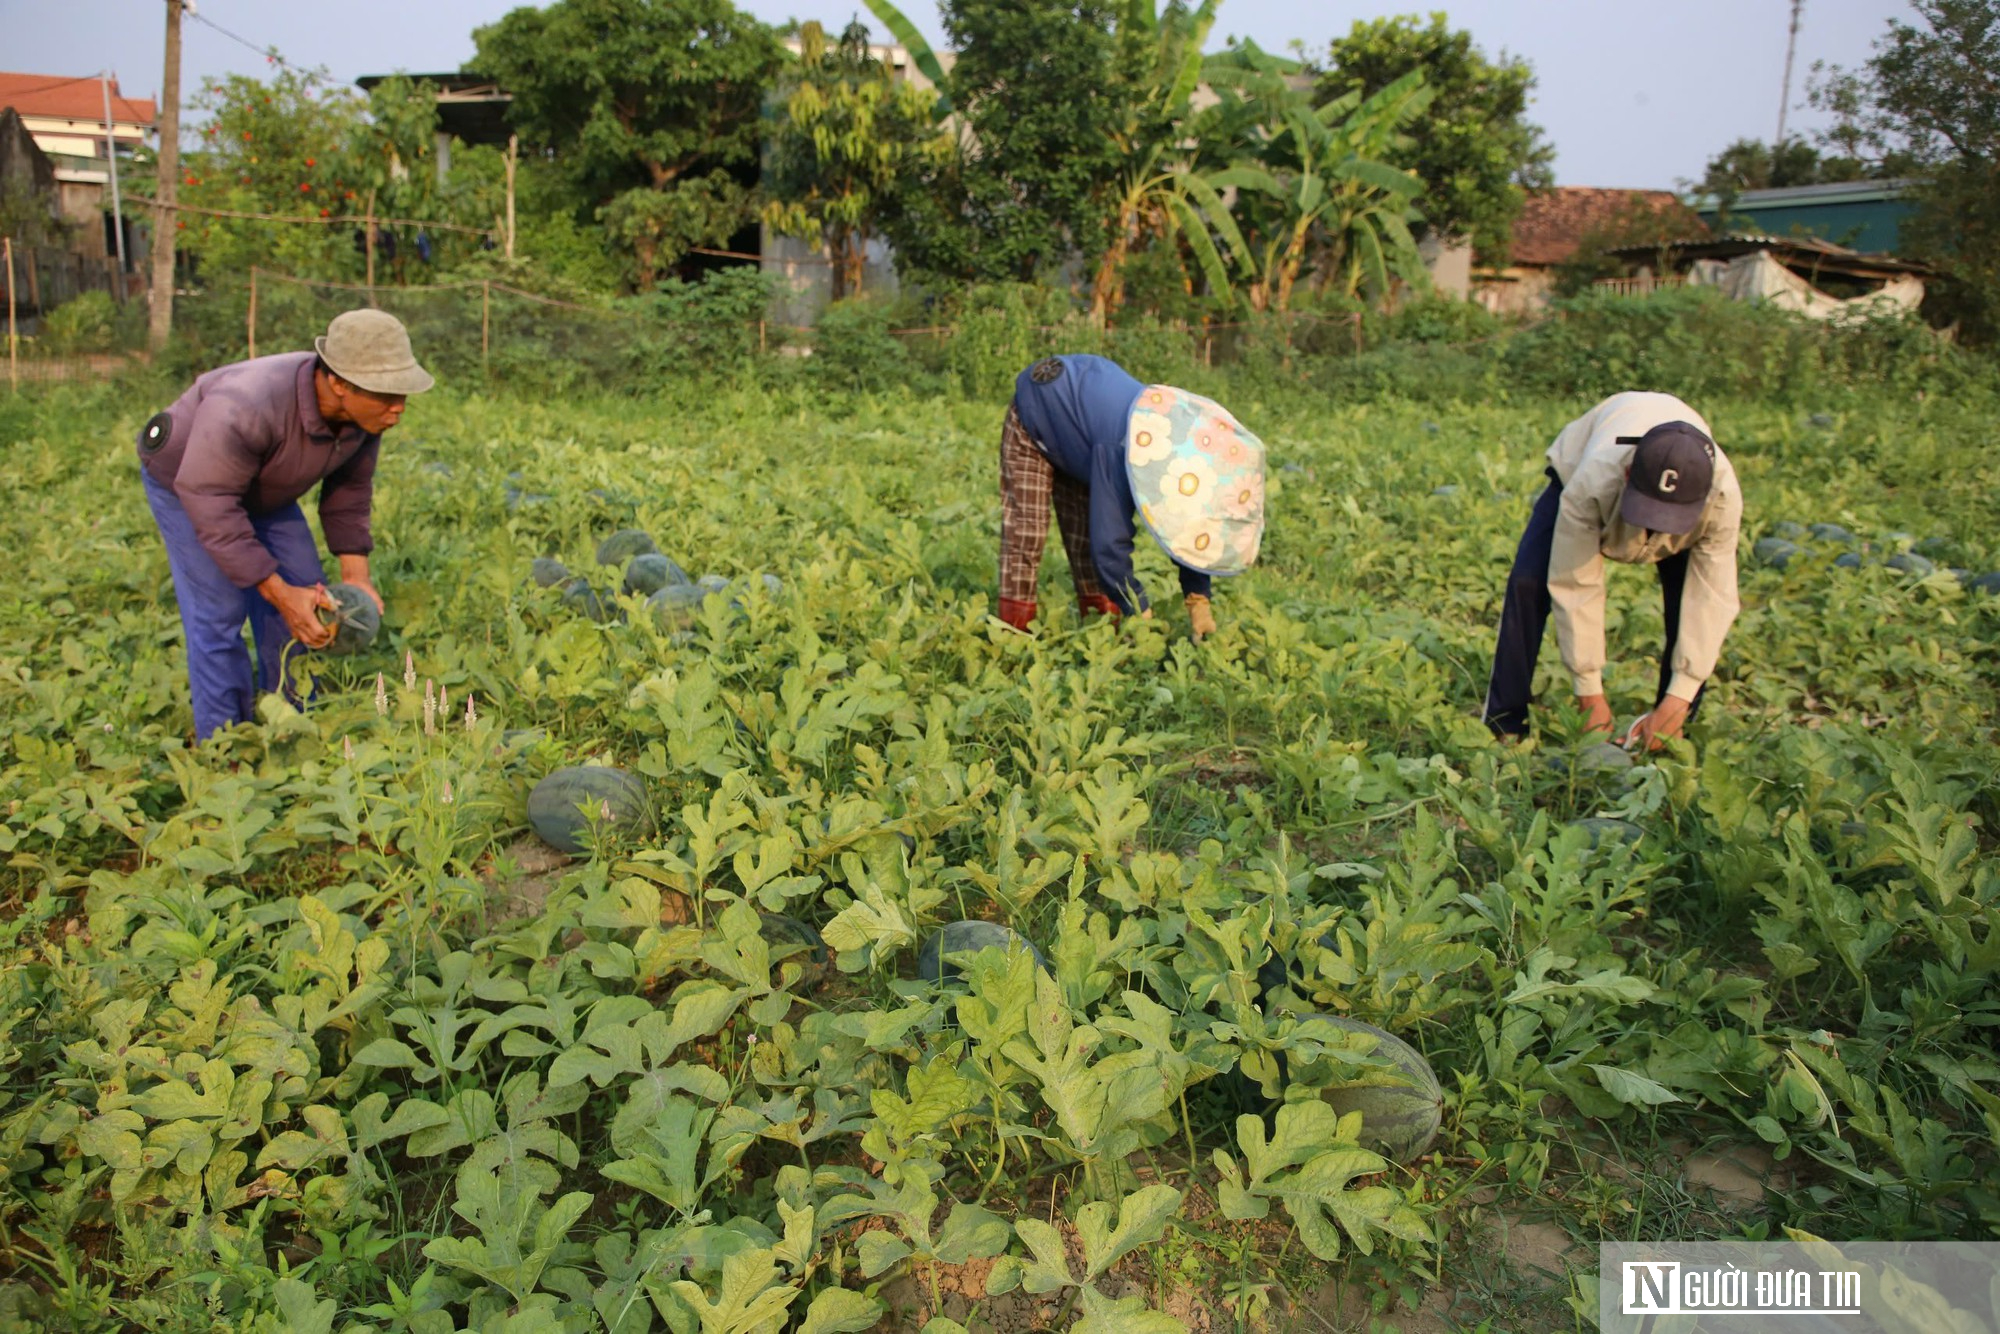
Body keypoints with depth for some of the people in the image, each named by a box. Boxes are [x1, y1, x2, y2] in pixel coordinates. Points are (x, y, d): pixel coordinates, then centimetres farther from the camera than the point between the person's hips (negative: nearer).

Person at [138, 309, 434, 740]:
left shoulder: (364, 407, -23)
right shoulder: (249, 408, -43)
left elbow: (349, 486, -7)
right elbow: (209, 501, -35)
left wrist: (356, 576, -14)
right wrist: (278, 592, -35)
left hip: (260, 487, 6)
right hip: (188, 482, -6)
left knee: (309, 603, 1)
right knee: (219, 612, -13)